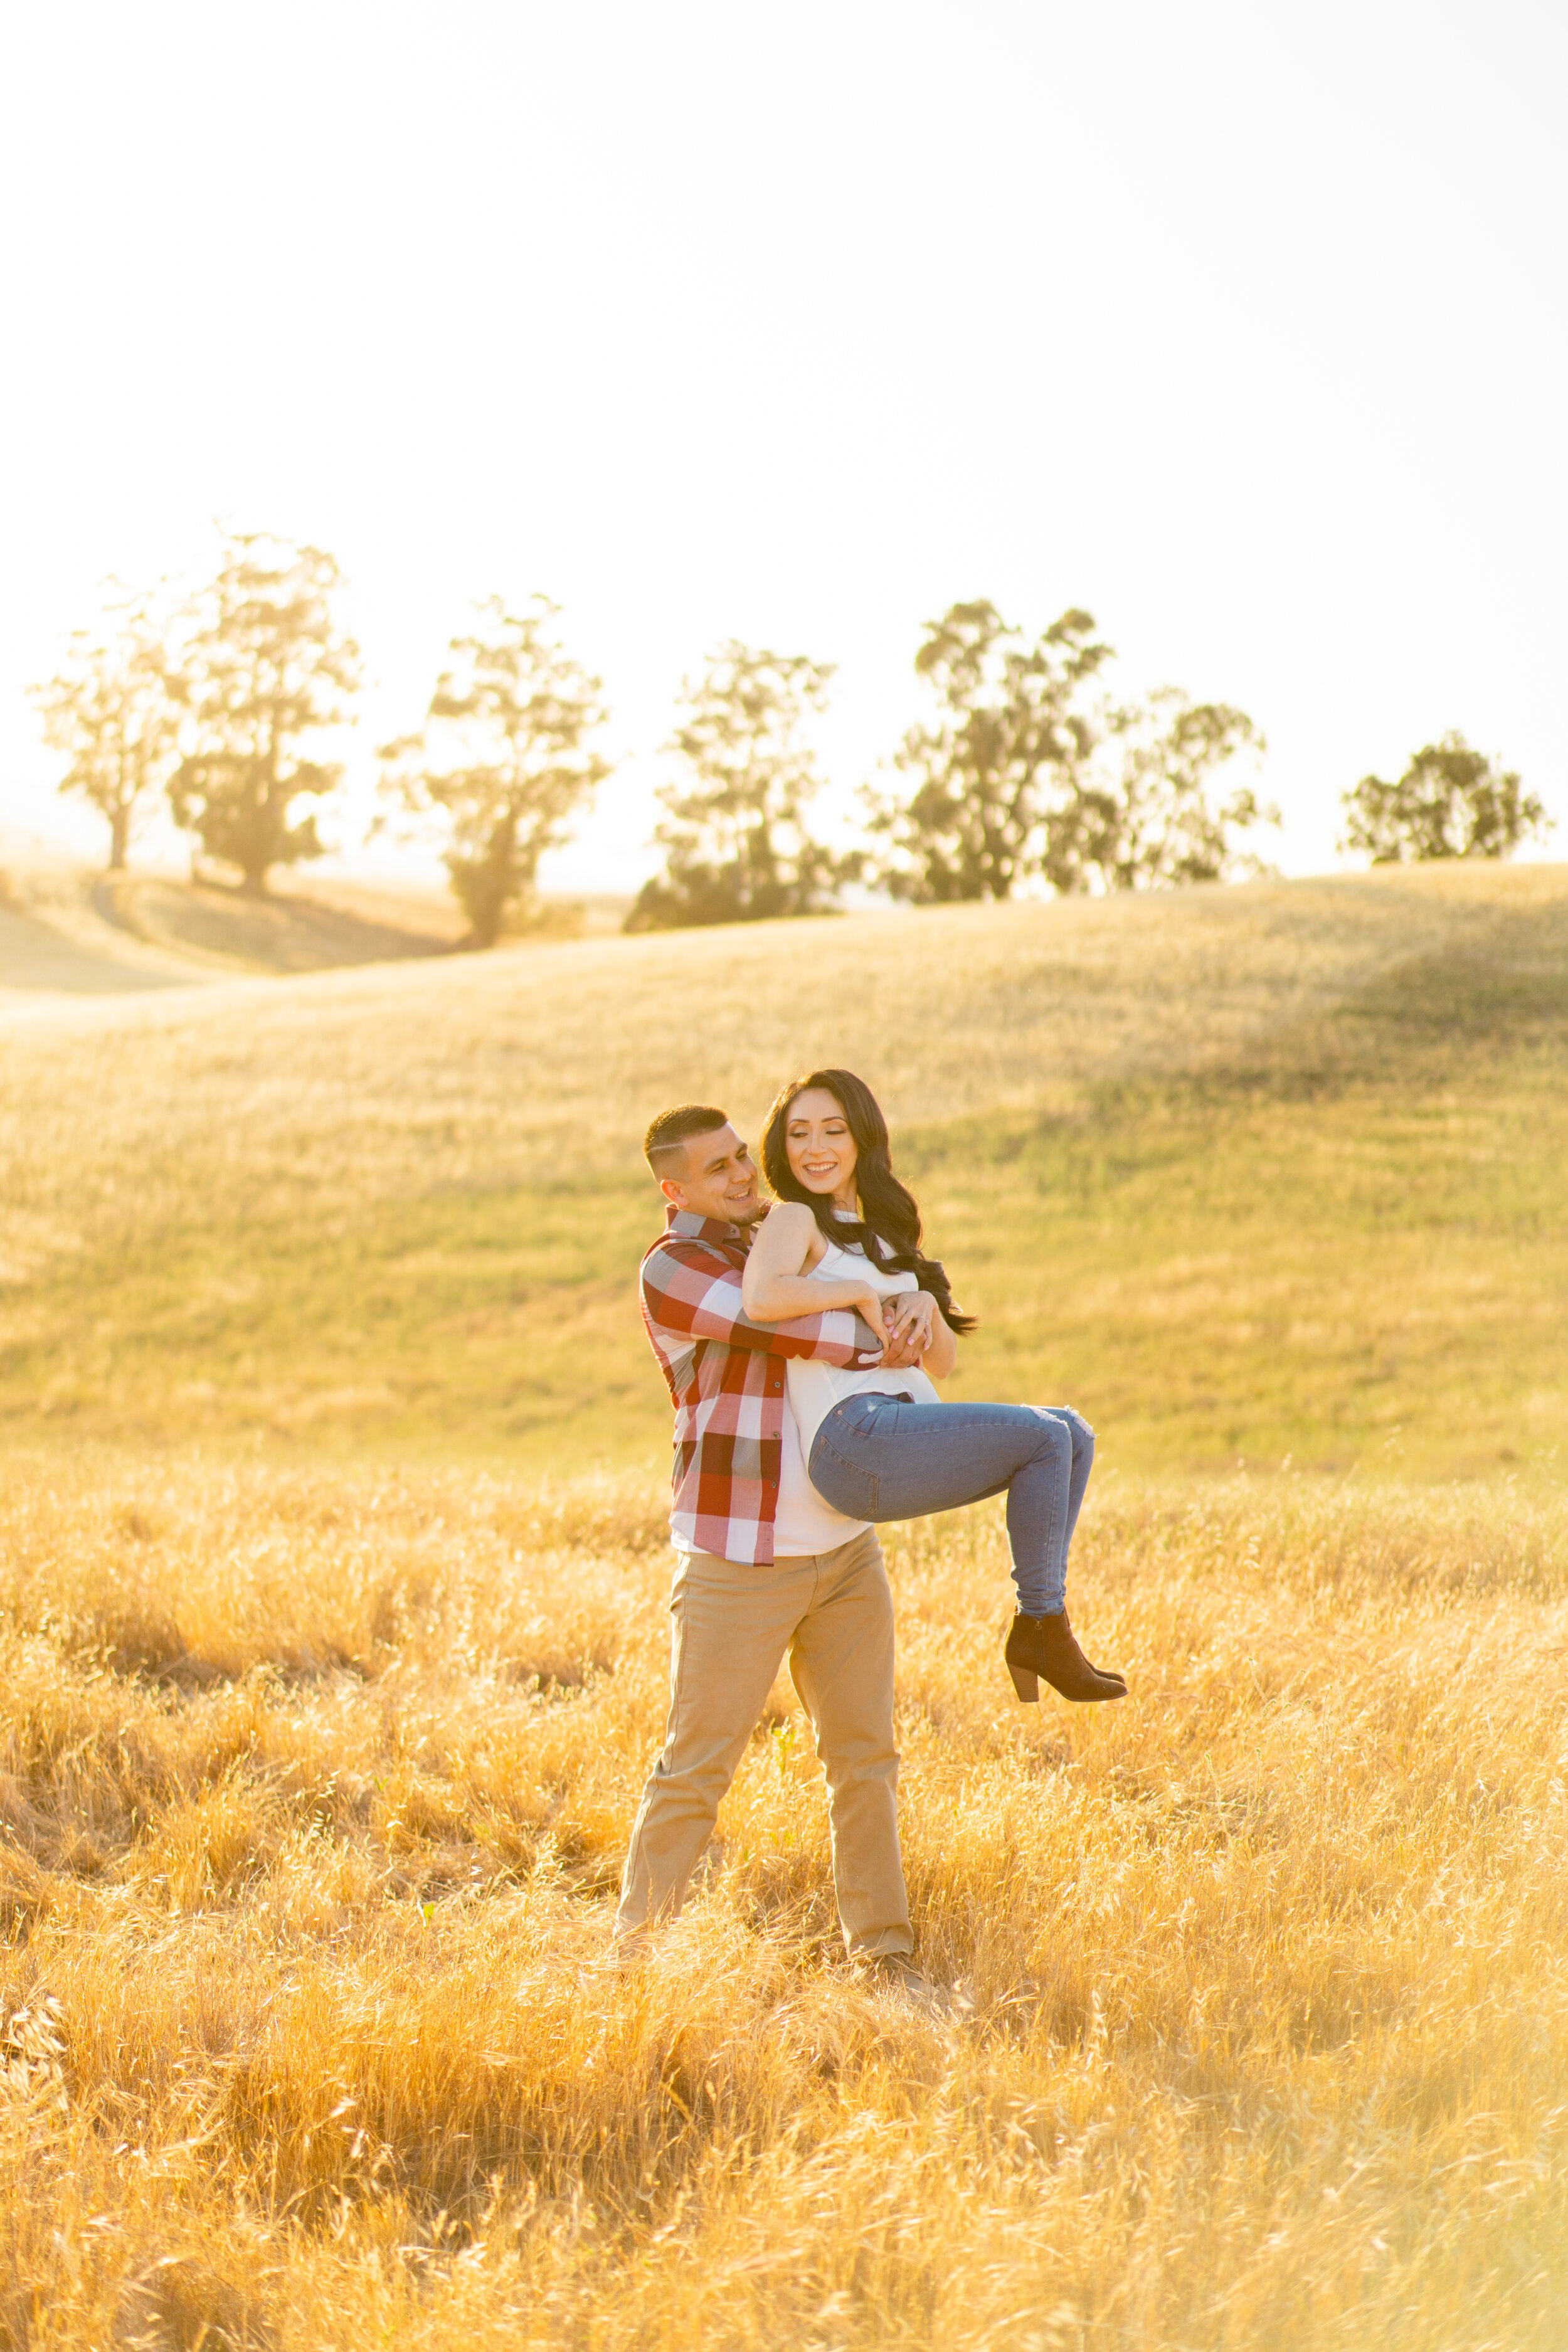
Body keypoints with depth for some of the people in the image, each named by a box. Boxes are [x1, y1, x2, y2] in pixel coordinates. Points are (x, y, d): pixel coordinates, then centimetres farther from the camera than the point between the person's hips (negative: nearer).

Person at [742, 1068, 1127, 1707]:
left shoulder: (883, 1234, 26)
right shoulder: (794, 1219, 1)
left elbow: (941, 1361, 20)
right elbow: (761, 1299, -25)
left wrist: (924, 1305, -1)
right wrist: (859, 1294, -11)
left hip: (908, 1430, 9)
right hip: (853, 1441, -9)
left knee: (1074, 1434, 2)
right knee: (1043, 1436, -17)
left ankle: (1041, 1619, -3)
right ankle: (1041, 1628, -9)